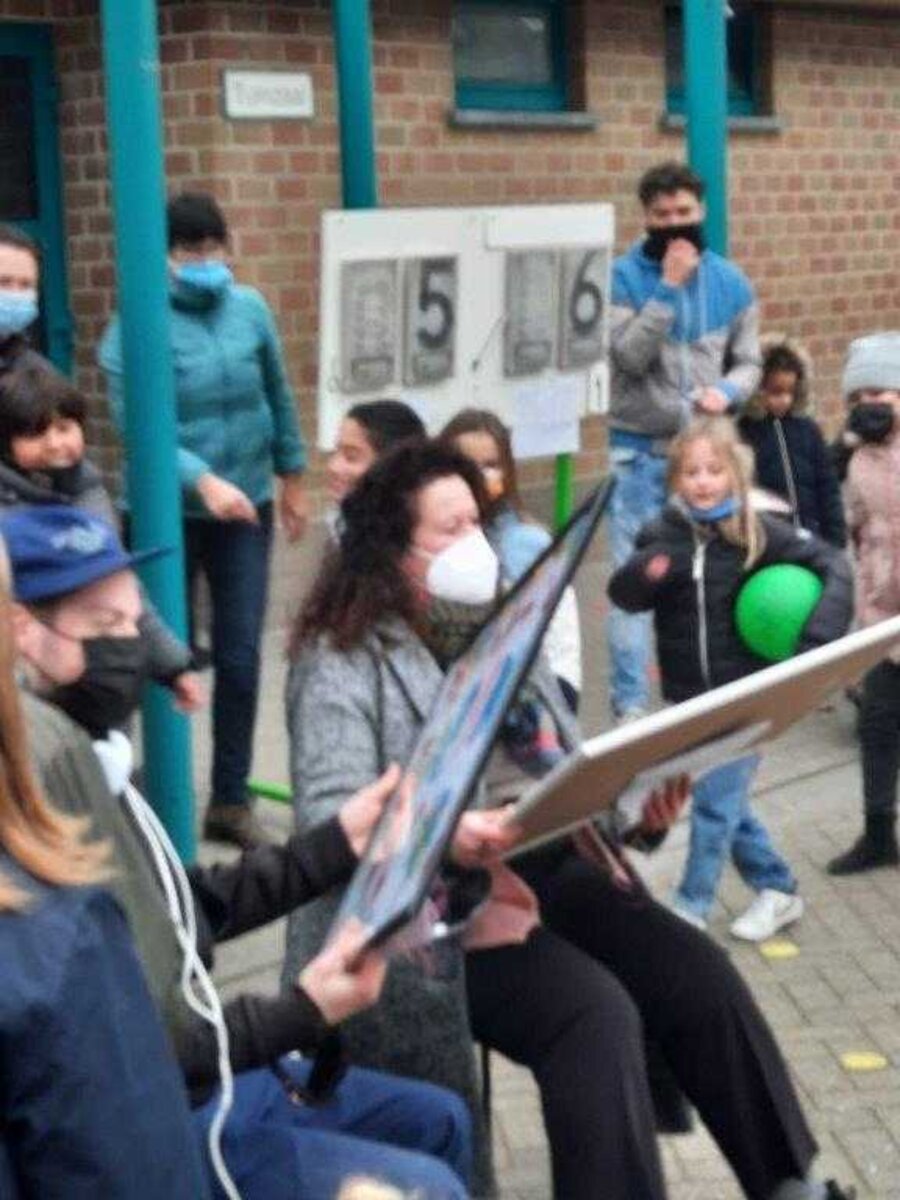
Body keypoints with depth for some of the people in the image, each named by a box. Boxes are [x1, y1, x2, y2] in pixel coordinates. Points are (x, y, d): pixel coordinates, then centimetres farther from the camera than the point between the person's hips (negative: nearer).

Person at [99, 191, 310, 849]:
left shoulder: (250, 308, 1)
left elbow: (278, 396, 14)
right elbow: (135, 425, -20)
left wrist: (292, 477, 20)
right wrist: (204, 481, -32)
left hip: (247, 508, 4)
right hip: (170, 514, -3)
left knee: (240, 656, 5)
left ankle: (231, 798, 18)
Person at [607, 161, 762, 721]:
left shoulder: (731, 282, 5)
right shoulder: (623, 277, -6)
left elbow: (749, 360, 8)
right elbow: (629, 355, -18)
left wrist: (728, 391, -14)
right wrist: (669, 286, -21)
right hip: (640, 450, -3)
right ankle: (631, 703, 2)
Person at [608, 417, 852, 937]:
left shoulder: (760, 532, -12)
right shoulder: (663, 534, -5)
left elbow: (833, 565, -11)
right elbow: (623, 596, -8)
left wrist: (818, 638, -22)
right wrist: (645, 572, -30)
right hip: (688, 696, 4)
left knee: (716, 802, -2)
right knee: (727, 801, 15)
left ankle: (690, 908, 14)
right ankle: (779, 891, 34)